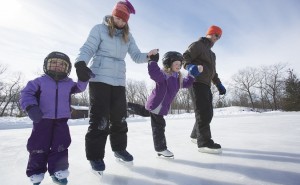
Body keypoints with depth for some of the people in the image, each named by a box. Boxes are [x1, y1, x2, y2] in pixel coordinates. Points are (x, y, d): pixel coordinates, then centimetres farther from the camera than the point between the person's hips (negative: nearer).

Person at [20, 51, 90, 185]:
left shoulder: (69, 83, 9)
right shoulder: (39, 81, 0)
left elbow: (79, 88, 6)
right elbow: (26, 93, -5)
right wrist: (31, 107, -23)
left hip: (61, 120, 2)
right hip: (42, 120, -2)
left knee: (60, 145, 2)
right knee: (39, 145, 2)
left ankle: (58, 171, 15)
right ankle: (36, 173, 21)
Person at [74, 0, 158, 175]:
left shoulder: (128, 36, 17)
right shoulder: (100, 29, 4)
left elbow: (136, 56, 11)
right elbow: (88, 49, -3)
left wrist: (148, 56, -9)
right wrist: (81, 63, -22)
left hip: (119, 81, 5)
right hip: (99, 79, -4)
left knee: (120, 117, 8)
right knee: (100, 118, -8)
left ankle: (119, 148, 27)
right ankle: (95, 156, 8)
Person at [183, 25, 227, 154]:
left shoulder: (212, 54, 32)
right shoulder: (197, 45, 4)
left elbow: (213, 72, 33)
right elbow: (185, 57, -10)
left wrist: (219, 84, 20)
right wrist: (190, 66, -32)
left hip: (206, 85, 10)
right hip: (197, 83, -9)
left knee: (207, 113, 8)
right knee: (203, 112, -16)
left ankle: (196, 135, 22)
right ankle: (204, 142, -14)